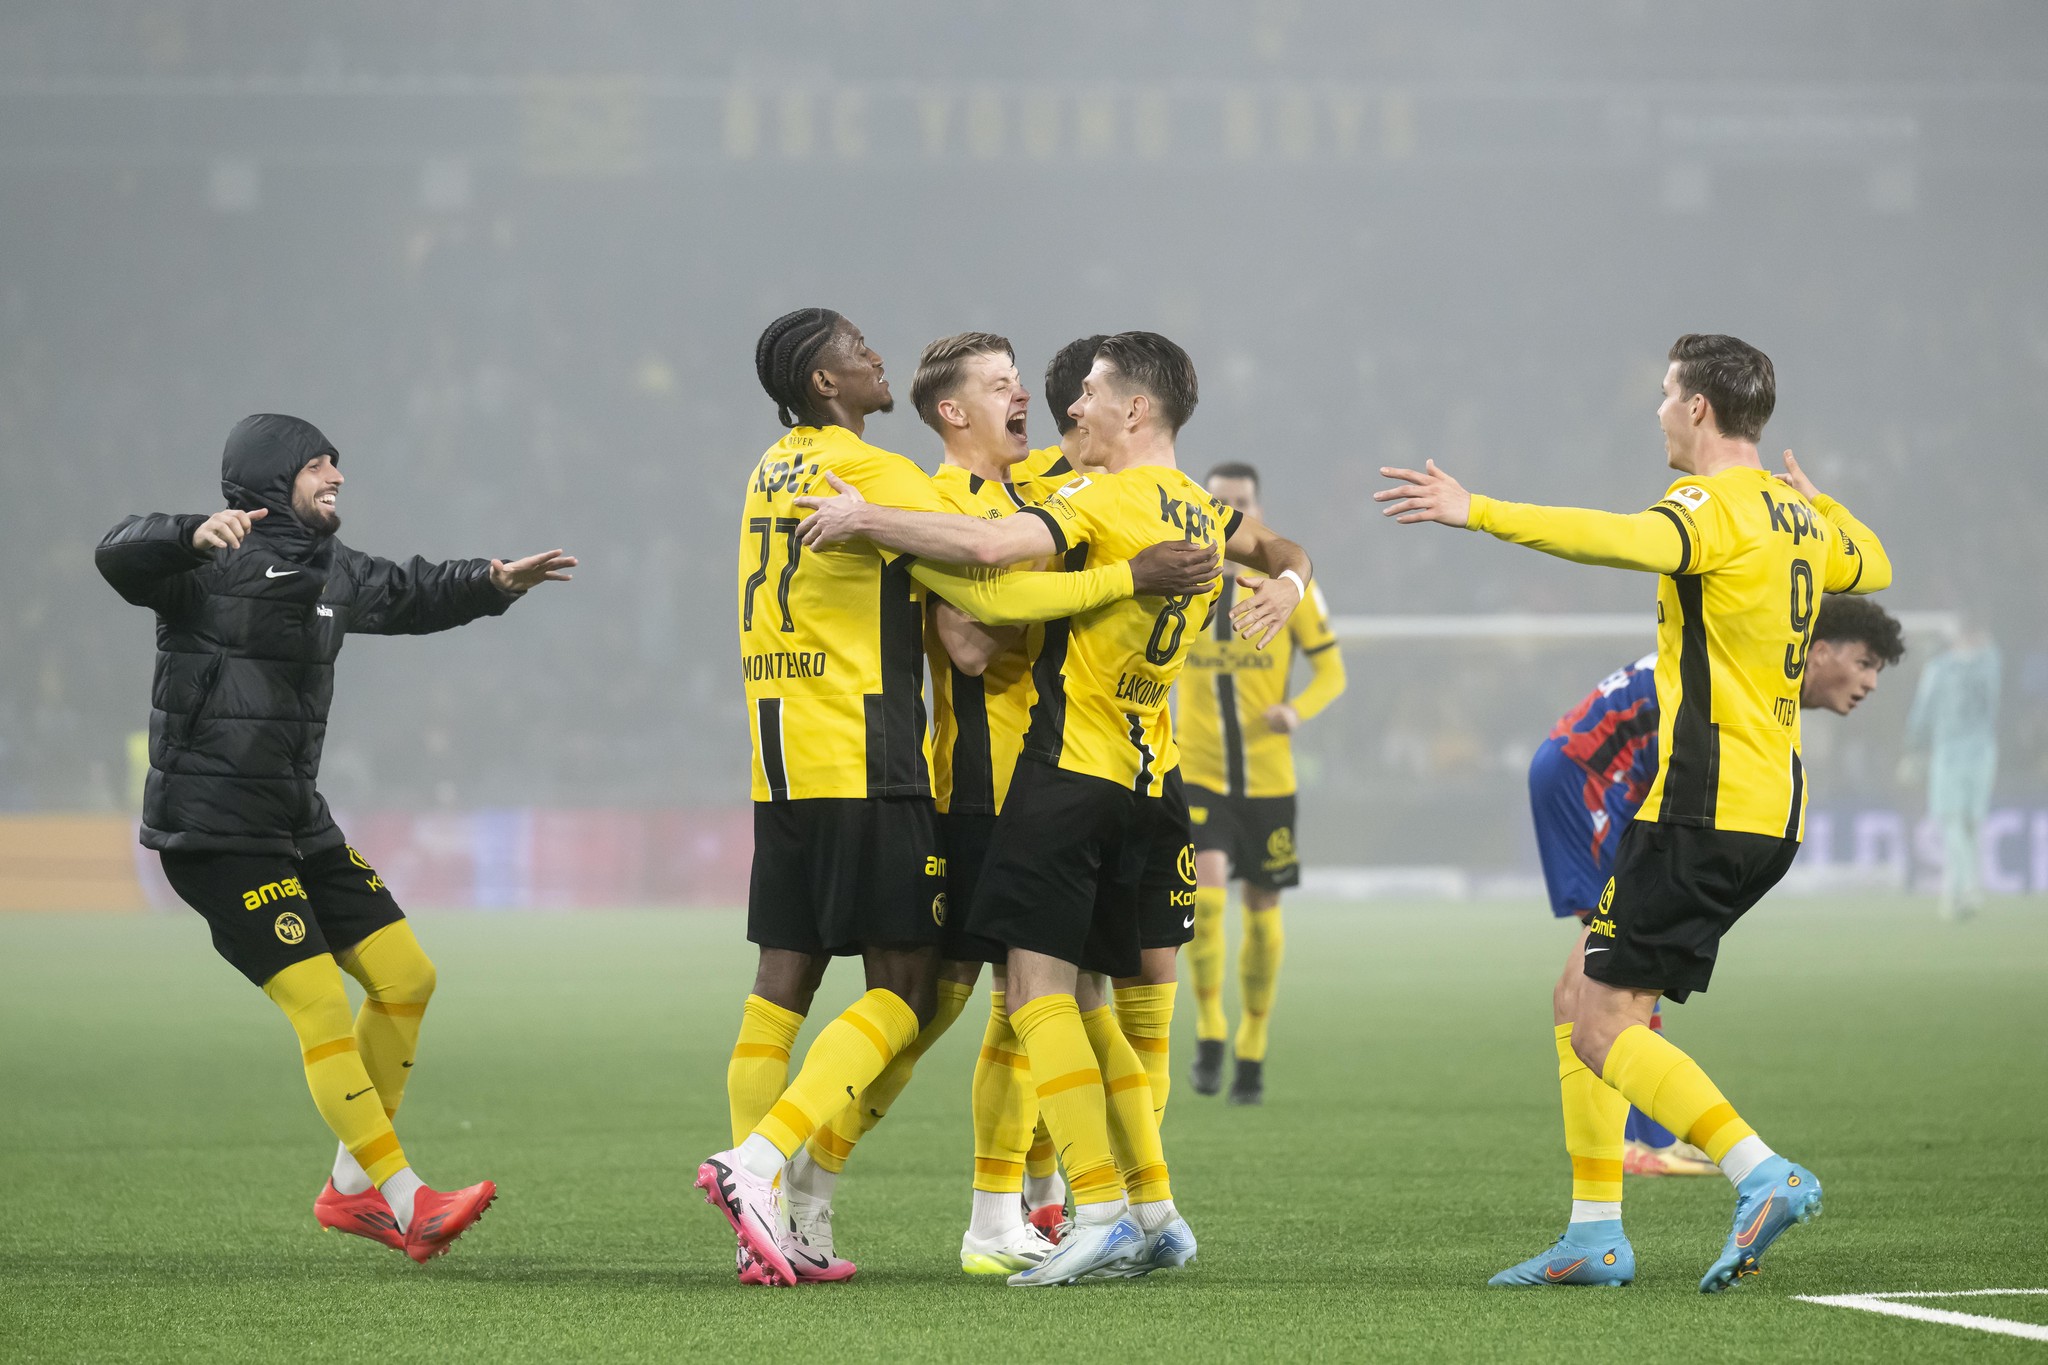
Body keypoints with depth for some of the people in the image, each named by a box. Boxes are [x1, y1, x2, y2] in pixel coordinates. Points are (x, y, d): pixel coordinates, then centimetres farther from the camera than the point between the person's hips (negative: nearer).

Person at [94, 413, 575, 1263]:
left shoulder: (329, 572, 12)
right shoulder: (211, 563, -13)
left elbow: (410, 594, 29)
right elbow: (120, 557, -32)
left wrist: (496, 582, 14)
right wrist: (196, 536, -51)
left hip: (298, 822, 9)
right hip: (213, 831, -9)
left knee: (405, 977, 7)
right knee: (319, 1007, -14)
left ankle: (353, 1188, 17)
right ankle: (406, 1203, -11)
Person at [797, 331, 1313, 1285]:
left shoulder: (1110, 499, -12)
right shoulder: (1198, 511, 13)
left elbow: (988, 545, -27)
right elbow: (1279, 550, 35)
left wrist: (867, 518, -15)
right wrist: (1286, 582, 11)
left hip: (1071, 769, -8)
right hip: (1150, 778, 8)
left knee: (1039, 985, -7)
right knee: (1085, 993, 15)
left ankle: (1102, 1214, -15)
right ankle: (1155, 1213, 12)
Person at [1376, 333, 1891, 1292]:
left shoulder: (1716, 506, -12)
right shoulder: (1797, 520, 15)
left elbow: (1626, 540, -34)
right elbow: (1873, 567, 36)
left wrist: (1480, 514, -35)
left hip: (1704, 808, -9)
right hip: (1770, 813, 9)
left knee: (1601, 1025, -9)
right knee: (1579, 1000, 14)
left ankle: (1763, 1175, -20)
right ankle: (1595, 1233, 13)